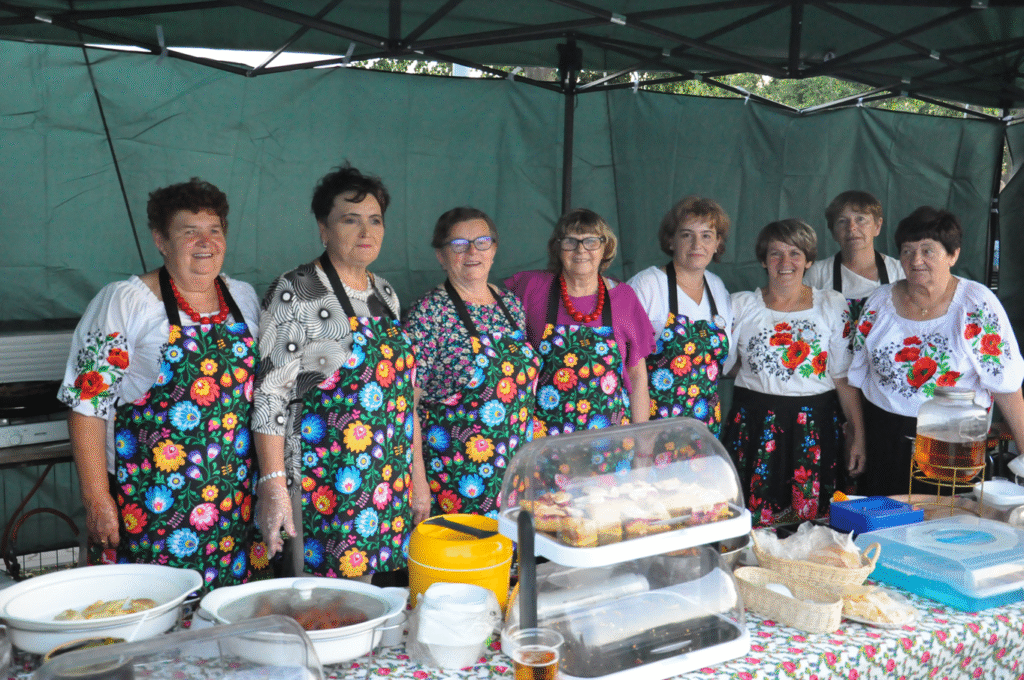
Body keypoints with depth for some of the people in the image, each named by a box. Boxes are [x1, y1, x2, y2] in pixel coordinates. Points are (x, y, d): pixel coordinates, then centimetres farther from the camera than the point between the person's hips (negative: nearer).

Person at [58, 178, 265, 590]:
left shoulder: (244, 298, 10)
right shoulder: (124, 302, -5)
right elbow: (88, 404, -8)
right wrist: (96, 497, -12)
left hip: (235, 506, 4)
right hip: (149, 506, -4)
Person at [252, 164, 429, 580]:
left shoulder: (385, 293, 13)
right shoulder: (296, 292, -8)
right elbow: (270, 393, -12)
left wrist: (418, 474, 15)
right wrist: (274, 485, -18)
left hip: (388, 491, 6)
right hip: (321, 493, -6)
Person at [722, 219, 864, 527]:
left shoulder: (833, 306, 5)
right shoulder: (741, 305, 5)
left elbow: (845, 377, 2)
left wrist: (858, 436, 0)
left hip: (815, 428, 0)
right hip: (755, 427, 0)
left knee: (811, 523, 1)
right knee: (751, 524, -1)